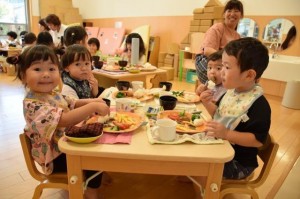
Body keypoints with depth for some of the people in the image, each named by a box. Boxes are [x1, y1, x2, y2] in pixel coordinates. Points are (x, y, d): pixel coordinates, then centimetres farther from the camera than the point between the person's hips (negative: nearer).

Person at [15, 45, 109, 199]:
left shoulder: (53, 94, -1)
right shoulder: (33, 103, -30)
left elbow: (71, 104, 17)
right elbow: (64, 120, -42)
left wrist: (90, 101, 0)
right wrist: (93, 107, -40)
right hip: (55, 156, -9)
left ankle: (96, 176, 42)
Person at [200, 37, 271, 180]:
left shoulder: (258, 105, -25)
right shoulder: (231, 91, 1)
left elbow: (258, 140, -27)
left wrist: (226, 134, -37)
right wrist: (208, 103, -6)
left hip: (238, 162, -8)